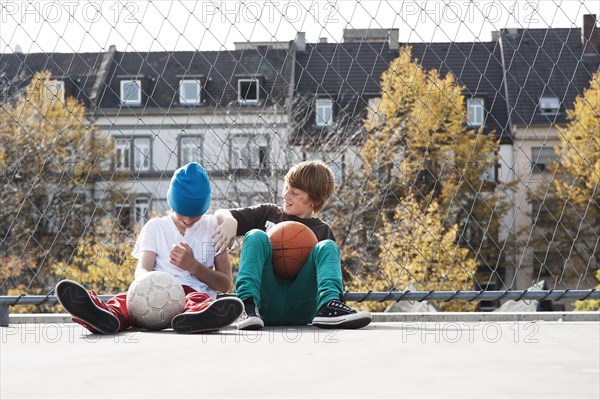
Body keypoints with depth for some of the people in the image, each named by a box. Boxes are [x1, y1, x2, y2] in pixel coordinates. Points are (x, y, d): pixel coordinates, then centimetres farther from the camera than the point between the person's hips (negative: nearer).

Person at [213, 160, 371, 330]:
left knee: (327, 247, -13)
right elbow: (221, 215, 14)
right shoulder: (268, 214, 21)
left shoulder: (322, 231, 18)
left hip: (300, 310, 0)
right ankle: (247, 305, -38)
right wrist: (229, 221, -10)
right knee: (256, 236, -15)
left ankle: (328, 306, -41)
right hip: (265, 302, 1)